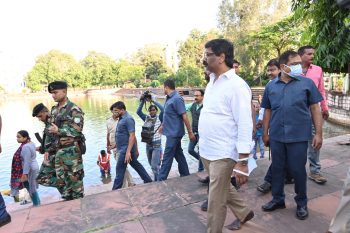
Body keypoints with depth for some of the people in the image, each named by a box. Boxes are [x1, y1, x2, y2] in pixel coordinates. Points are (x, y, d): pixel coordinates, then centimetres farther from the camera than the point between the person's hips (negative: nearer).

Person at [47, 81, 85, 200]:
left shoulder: (74, 109, -10)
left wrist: (58, 130, -15)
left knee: (75, 178, 2)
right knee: (61, 179, 13)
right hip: (58, 150, 7)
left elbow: (77, 131, -15)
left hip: (72, 150, -7)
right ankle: (67, 201, 28)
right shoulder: (54, 110, 12)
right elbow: (51, 131, 17)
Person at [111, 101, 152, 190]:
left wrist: (128, 151, -27)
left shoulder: (128, 119, -16)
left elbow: (132, 136, -23)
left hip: (126, 149, -9)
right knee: (137, 165, 15)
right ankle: (148, 181, 25)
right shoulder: (122, 119, 13)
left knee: (120, 169, -1)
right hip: (123, 149, 9)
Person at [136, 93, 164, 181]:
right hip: (148, 145, 5)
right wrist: (142, 101, -12)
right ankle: (157, 178, 37)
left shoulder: (159, 118, -5)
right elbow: (138, 111, -3)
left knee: (154, 165, -8)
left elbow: (163, 110, -22)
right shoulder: (146, 118, 7)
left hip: (157, 145, -5)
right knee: (152, 165, 18)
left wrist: (154, 101, -19)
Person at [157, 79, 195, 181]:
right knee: (179, 154, 16)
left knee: (167, 157, -2)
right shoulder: (169, 98, 10)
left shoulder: (177, 99, -19)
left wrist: (190, 132, -19)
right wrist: (163, 125, 33)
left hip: (174, 133, -9)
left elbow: (184, 117, -20)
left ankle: (161, 180, 7)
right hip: (172, 132, 9)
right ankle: (185, 175, 29)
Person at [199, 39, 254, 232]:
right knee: (223, 189, 25)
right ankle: (244, 213, 49)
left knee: (216, 201, 5)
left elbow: (245, 125, -18)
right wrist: (203, 144, 16)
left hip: (223, 154, -8)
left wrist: (242, 162, -20)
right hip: (206, 151, 8)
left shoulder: (237, 85, -16)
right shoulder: (212, 82, 9)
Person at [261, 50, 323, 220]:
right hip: (276, 136, 2)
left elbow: (315, 109, 1)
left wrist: (319, 133, -4)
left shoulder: (307, 83, 0)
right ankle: (278, 199, 31)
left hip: (298, 136, -2)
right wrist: (265, 133, 9)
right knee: (277, 168, 13)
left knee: (298, 170, 8)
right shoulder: (271, 86, 5)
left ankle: (301, 203, 29)